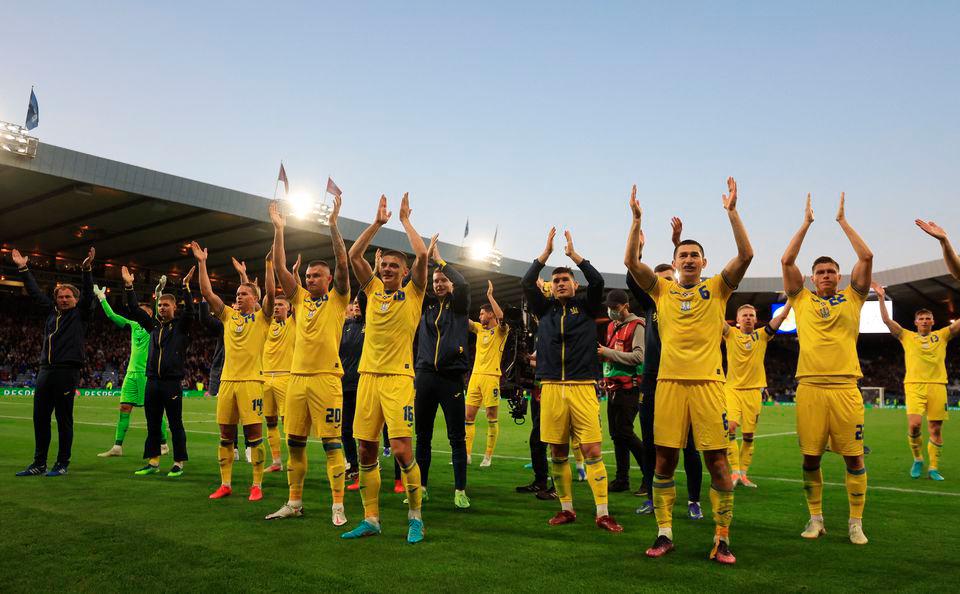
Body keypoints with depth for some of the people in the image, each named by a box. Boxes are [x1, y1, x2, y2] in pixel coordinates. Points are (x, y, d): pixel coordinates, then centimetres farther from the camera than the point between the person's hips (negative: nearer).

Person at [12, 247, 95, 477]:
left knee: (64, 419, 0)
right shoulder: (52, 311, 17)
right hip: (45, 370, 6)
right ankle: (39, 463, 18)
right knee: (40, 418, 9)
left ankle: (62, 464, 8)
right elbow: (35, 291, 24)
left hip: (67, 372, -6)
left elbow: (88, 293, -10)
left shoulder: (81, 313, 3)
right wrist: (23, 268, 25)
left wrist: (86, 269, -22)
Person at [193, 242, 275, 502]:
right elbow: (207, 293, 8)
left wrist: (269, 263, -17)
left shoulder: (262, 317, 3)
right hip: (227, 380, 5)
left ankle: (257, 485, 6)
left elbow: (271, 293, -13)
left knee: (254, 435, -2)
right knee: (225, 436, 8)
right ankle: (225, 484, 18)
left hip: (251, 381, -4)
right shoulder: (228, 315, 14)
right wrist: (201, 263, 4)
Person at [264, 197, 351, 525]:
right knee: (294, 443, 10)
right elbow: (280, 268, 9)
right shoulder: (300, 299, 15)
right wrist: (278, 229, 4)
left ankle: (338, 505, 2)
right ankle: (294, 502, 21)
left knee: (332, 443, -4)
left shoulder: (337, 299, 3)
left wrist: (333, 224, -12)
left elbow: (343, 264, -9)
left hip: (326, 378, -5)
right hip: (297, 377, 5)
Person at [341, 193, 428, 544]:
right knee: (366, 451, 6)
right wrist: (377, 223, 4)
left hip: (398, 377, -5)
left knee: (402, 449, -10)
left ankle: (415, 516, 6)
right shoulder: (373, 290, 13)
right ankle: (370, 520, 17)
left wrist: (405, 220, 1)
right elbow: (353, 255, 6)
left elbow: (422, 255, -10)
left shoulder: (413, 293, 3)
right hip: (368, 375, 5)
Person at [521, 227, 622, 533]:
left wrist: (573, 253, -1)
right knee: (558, 453, 7)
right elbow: (526, 283, 2)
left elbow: (597, 281, -7)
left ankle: (603, 513, 0)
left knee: (592, 450, -6)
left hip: (582, 388, -2)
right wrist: (547, 252, 2)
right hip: (551, 388, 2)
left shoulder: (586, 307, 9)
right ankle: (566, 509, 19)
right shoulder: (545, 309, 13)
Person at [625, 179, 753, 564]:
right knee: (664, 460, 5)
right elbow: (631, 261, -1)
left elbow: (745, 255, -4)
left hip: (708, 382, -1)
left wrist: (731, 211, -8)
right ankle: (664, 534, 16)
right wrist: (637, 219, -7)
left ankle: (722, 539, 11)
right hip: (670, 382, 1)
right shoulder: (662, 290, 10)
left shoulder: (716, 289, 8)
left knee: (717, 461, -1)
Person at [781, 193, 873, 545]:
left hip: (844, 386, 0)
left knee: (853, 457, 2)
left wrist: (843, 220, 11)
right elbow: (786, 261, 5)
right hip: (809, 387, 0)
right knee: (810, 457, 5)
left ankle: (855, 522, 14)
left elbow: (866, 257, 4)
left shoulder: (851, 298, 12)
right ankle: (816, 519, 18)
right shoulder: (802, 300, 12)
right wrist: (806, 223, 11)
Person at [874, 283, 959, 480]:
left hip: (937, 385, 1)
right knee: (914, 425, -16)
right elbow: (887, 320, 5)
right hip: (914, 385, -1)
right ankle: (917, 459, 6)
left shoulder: (941, 335, 15)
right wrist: (882, 297, -1)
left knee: (935, 429, 1)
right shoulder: (907, 336, 13)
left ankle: (933, 468, 12)